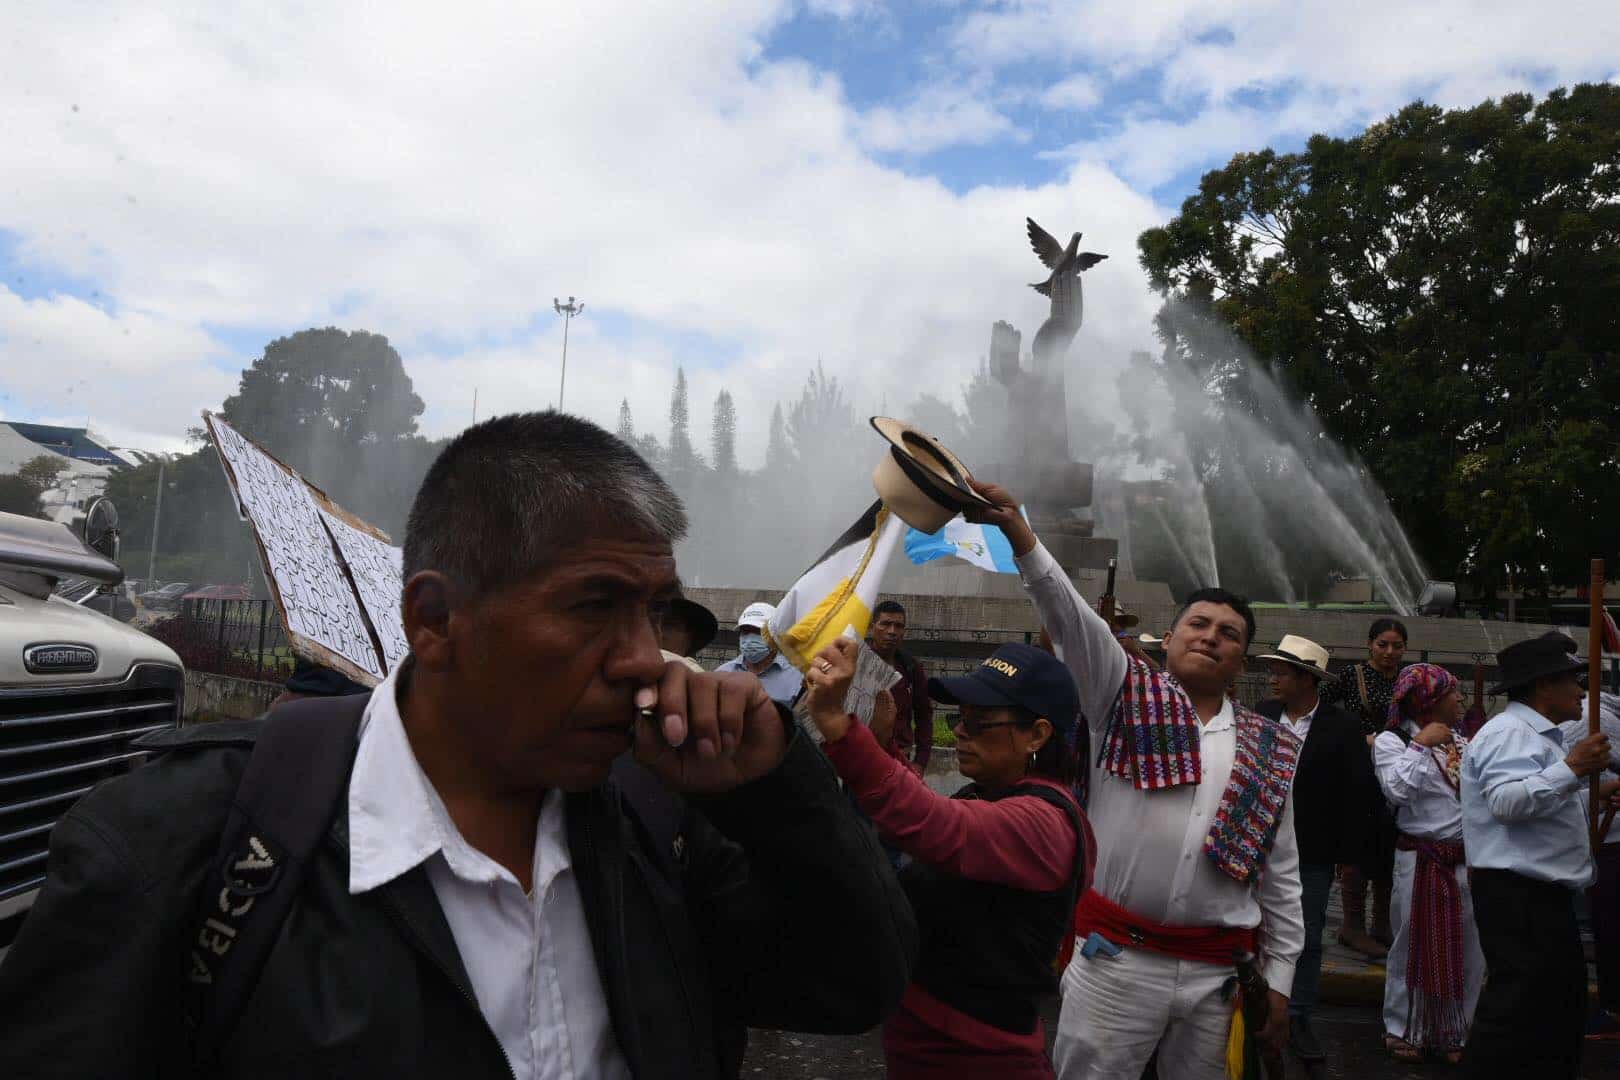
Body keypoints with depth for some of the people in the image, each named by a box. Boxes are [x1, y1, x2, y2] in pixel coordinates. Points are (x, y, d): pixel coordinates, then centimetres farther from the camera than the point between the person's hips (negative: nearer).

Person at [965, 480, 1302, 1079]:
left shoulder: (1269, 750, 9)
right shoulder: (1126, 695, 1)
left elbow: (1282, 877, 12)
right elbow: (1071, 616, -16)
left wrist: (1279, 979, 10)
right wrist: (1020, 534, -30)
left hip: (1220, 973, 3)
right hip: (1118, 958, -3)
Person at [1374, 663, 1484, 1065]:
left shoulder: (1462, 741, 13)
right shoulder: (1391, 741, -5)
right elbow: (1398, 790, -20)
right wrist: (1420, 745, -18)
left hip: (1467, 857, 6)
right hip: (1421, 859, -5)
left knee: (1468, 948, 9)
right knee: (1415, 945, 4)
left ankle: (1453, 1032, 24)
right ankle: (1404, 1030, 18)